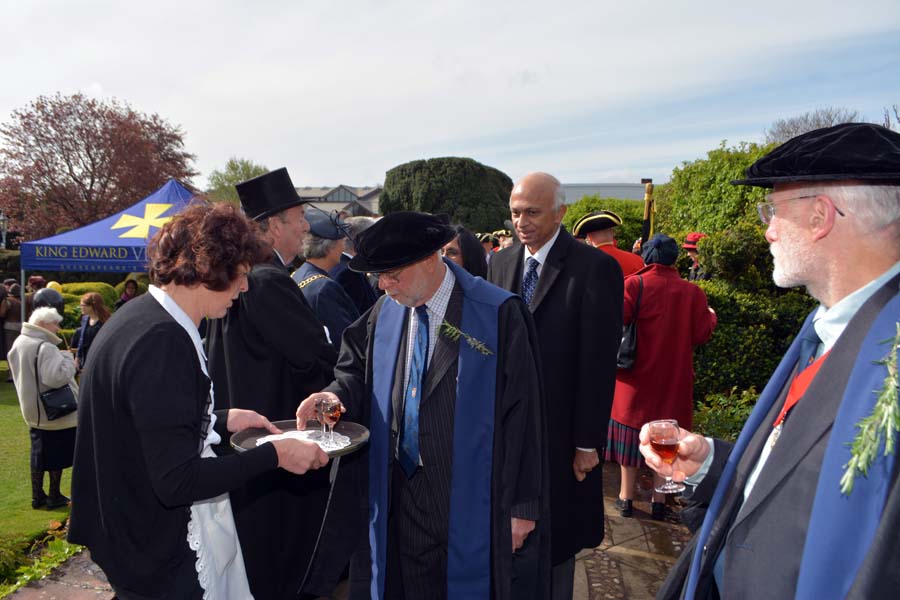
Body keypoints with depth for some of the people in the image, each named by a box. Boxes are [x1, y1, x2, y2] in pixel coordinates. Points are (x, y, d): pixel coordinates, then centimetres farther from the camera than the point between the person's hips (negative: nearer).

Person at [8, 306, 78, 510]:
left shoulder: (19, 343, 6)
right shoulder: (45, 348, -24)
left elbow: (19, 375, 18)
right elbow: (57, 377, -32)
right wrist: (67, 358, -19)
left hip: (33, 412, 9)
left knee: (38, 453, 17)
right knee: (56, 455, 5)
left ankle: (37, 496, 26)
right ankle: (54, 496, 16)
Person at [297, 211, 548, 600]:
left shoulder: (498, 315, -16)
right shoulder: (385, 312, 1)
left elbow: (521, 413, -13)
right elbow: (359, 370, 12)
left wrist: (523, 504, -10)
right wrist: (337, 394, -12)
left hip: (471, 503, -4)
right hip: (400, 498, 5)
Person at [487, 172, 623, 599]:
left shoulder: (595, 268, -13)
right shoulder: (500, 263, 4)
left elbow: (599, 362, -13)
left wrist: (588, 442, -12)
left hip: (560, 430, -4)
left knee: (555, 534, 13)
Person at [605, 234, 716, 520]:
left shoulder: (635, 284, -13)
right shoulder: (692, 292, -7)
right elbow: (702, 335, -3)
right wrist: (711, 316, 16)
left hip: (637, 375, -1)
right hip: (673, 379, 2)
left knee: (630, 431, 11)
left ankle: (626, 496, 18)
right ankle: (659, 499, 19)